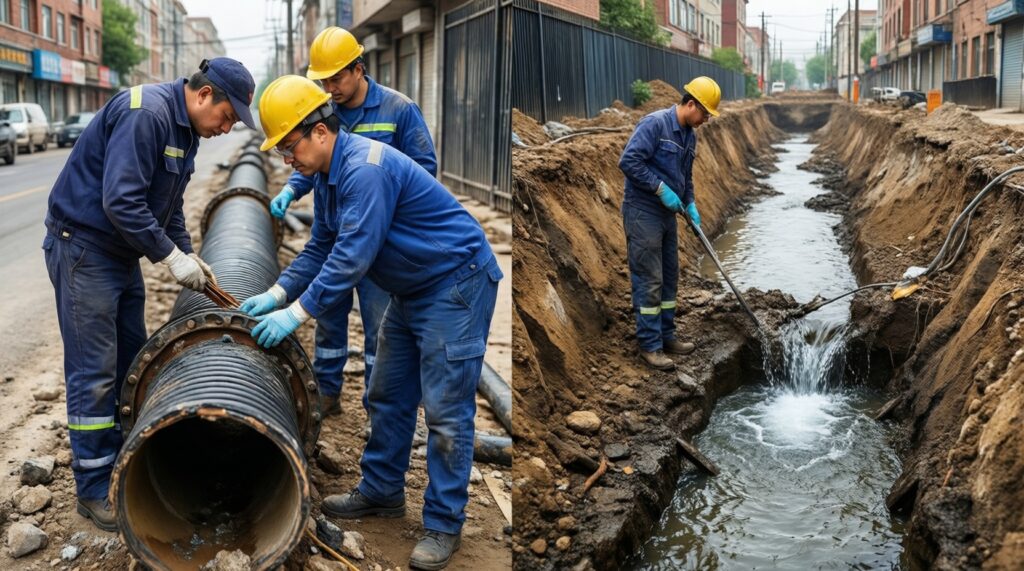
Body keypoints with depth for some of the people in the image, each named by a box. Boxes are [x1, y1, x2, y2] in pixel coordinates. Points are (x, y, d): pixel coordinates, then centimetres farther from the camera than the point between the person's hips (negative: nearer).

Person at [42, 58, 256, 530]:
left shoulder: (184, 128, 8)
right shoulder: (147, 113, -23)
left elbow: (168, 204, 17)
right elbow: (120, 200, -29)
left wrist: (188, 253, 5)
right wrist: (172, 256, -23)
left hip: (122, 252, 10)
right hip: (83, 247, -10)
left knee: (132, 362, 14)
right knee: (94, 374, -4)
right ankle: (93, 491, 5)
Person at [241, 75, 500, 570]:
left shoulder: (365, 169, -26)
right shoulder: (326, 176, 6)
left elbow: (353, 257, -30)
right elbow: (320, 248, 10)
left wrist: (297, 313, -26)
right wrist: (277, 295, -2)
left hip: (456, 284, -10)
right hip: (411, 290, 10)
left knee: (445, 410, -6)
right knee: (388, 396, 16)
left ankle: (443, 525, 2)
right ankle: (382, 492, 30)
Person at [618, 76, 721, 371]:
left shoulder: (690, 134, 10)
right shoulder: (655, 123, -17)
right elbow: (628, 161, -25)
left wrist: (690, 204, 7)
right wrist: (662, 189, -21)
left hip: (667, 214, 9)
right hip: (642, 212, -9)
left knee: (669, 277, 13)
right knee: (649, 280, -5)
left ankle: (666, 335, 25)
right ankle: (650, 345, 2)